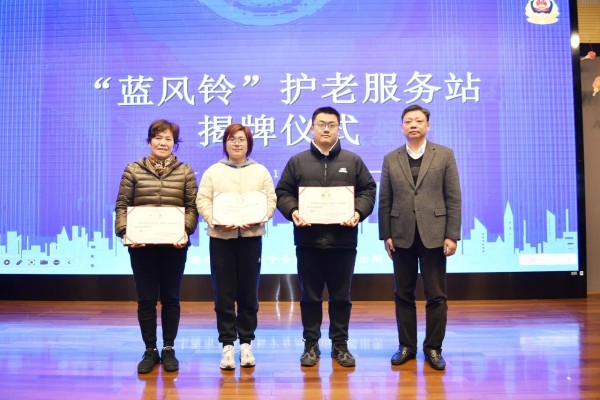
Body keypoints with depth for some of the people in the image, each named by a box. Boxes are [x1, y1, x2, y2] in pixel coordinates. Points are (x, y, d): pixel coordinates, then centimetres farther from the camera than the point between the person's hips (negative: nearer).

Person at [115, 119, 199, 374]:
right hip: (141, 245, 0)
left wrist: (186, 231, -15)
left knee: (170, 298, 9)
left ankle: (168, 349, 22)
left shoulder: (185, 172, 5)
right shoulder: (133, 170, 5)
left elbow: (192, 207, 1)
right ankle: (150, 350, 20)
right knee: (146, 299, 6)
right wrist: (124, 231, -13)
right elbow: (122, 205, 2)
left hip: (174, 245, 0)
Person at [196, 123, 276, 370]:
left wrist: (258, 220, -15)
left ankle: (246, 343, 17)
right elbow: (203, 201, 1)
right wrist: (216, 221, -16)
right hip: (221, 238, 0)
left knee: (249, 294, 5)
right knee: (224, 294, 1)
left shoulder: (261, 172, 10)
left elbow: (270, 200, 4)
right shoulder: (213, 172, 8)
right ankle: (227, 345, 11)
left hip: (251, 237, 1)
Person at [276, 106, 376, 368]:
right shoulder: (297, 162, 8)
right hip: (308, 240, 0)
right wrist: (293, 212, -12)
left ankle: (340, 344, 22)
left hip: (343, 239, 0)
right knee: (310, 296, 8)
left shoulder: (353, 161, 9)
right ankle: (311, 344, 21)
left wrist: (358, 212, -10)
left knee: (341, 296, 9)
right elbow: (282, 193, 7)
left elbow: (368, 190, 8)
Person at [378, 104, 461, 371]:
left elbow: (453, 198, 0)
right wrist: (385, 235, 0)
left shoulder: (444, 155, 4)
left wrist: (452, 235, -7)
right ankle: (406, 346, 20)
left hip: (433, 235, -1)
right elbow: (384, 201, 6)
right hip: (402, 236, 2)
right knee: (403, 295, 8)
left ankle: (433, 348, 17)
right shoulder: (390, 159, 8)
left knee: (436, 296, 4)